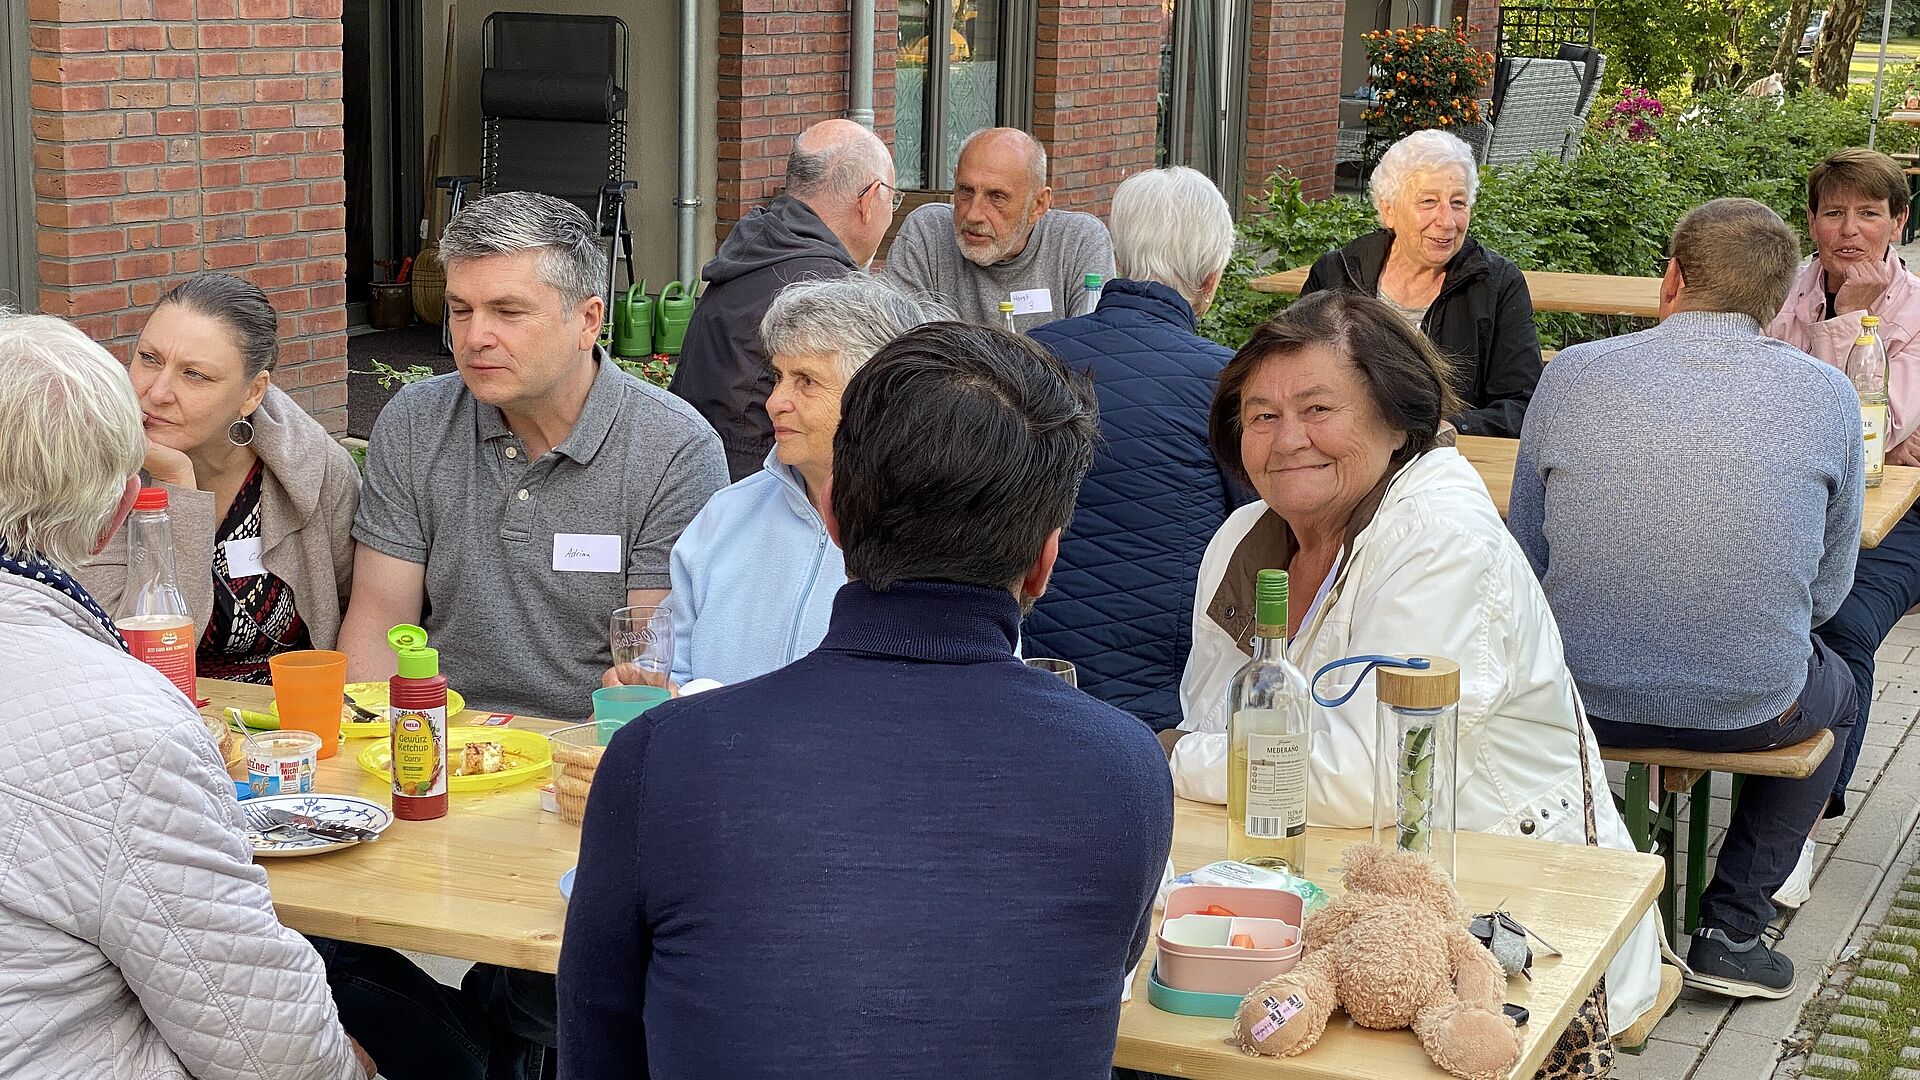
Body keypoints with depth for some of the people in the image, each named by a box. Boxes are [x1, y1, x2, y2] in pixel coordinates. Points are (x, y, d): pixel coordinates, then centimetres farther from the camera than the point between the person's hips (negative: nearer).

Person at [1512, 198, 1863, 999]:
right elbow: (1827, 592, 4)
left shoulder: (1571, 374, -3)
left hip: (1583, 700, 1)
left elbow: (1525, 558, 4)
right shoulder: (1826, 394, -4)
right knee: (1834, 691, 34)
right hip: (1750, 709, -1)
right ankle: (1730, 927, 23)